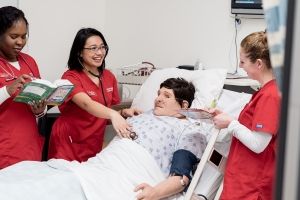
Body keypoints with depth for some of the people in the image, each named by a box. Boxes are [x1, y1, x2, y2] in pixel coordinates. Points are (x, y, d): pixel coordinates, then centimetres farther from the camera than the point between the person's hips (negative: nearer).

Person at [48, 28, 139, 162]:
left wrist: (123, 113, -9)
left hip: (95, 146, 5)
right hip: (69, 145, -5)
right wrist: (113, 115, -47)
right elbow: (86, 104, -31)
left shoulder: (109, 77, 3)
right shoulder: (71, 77, -13)